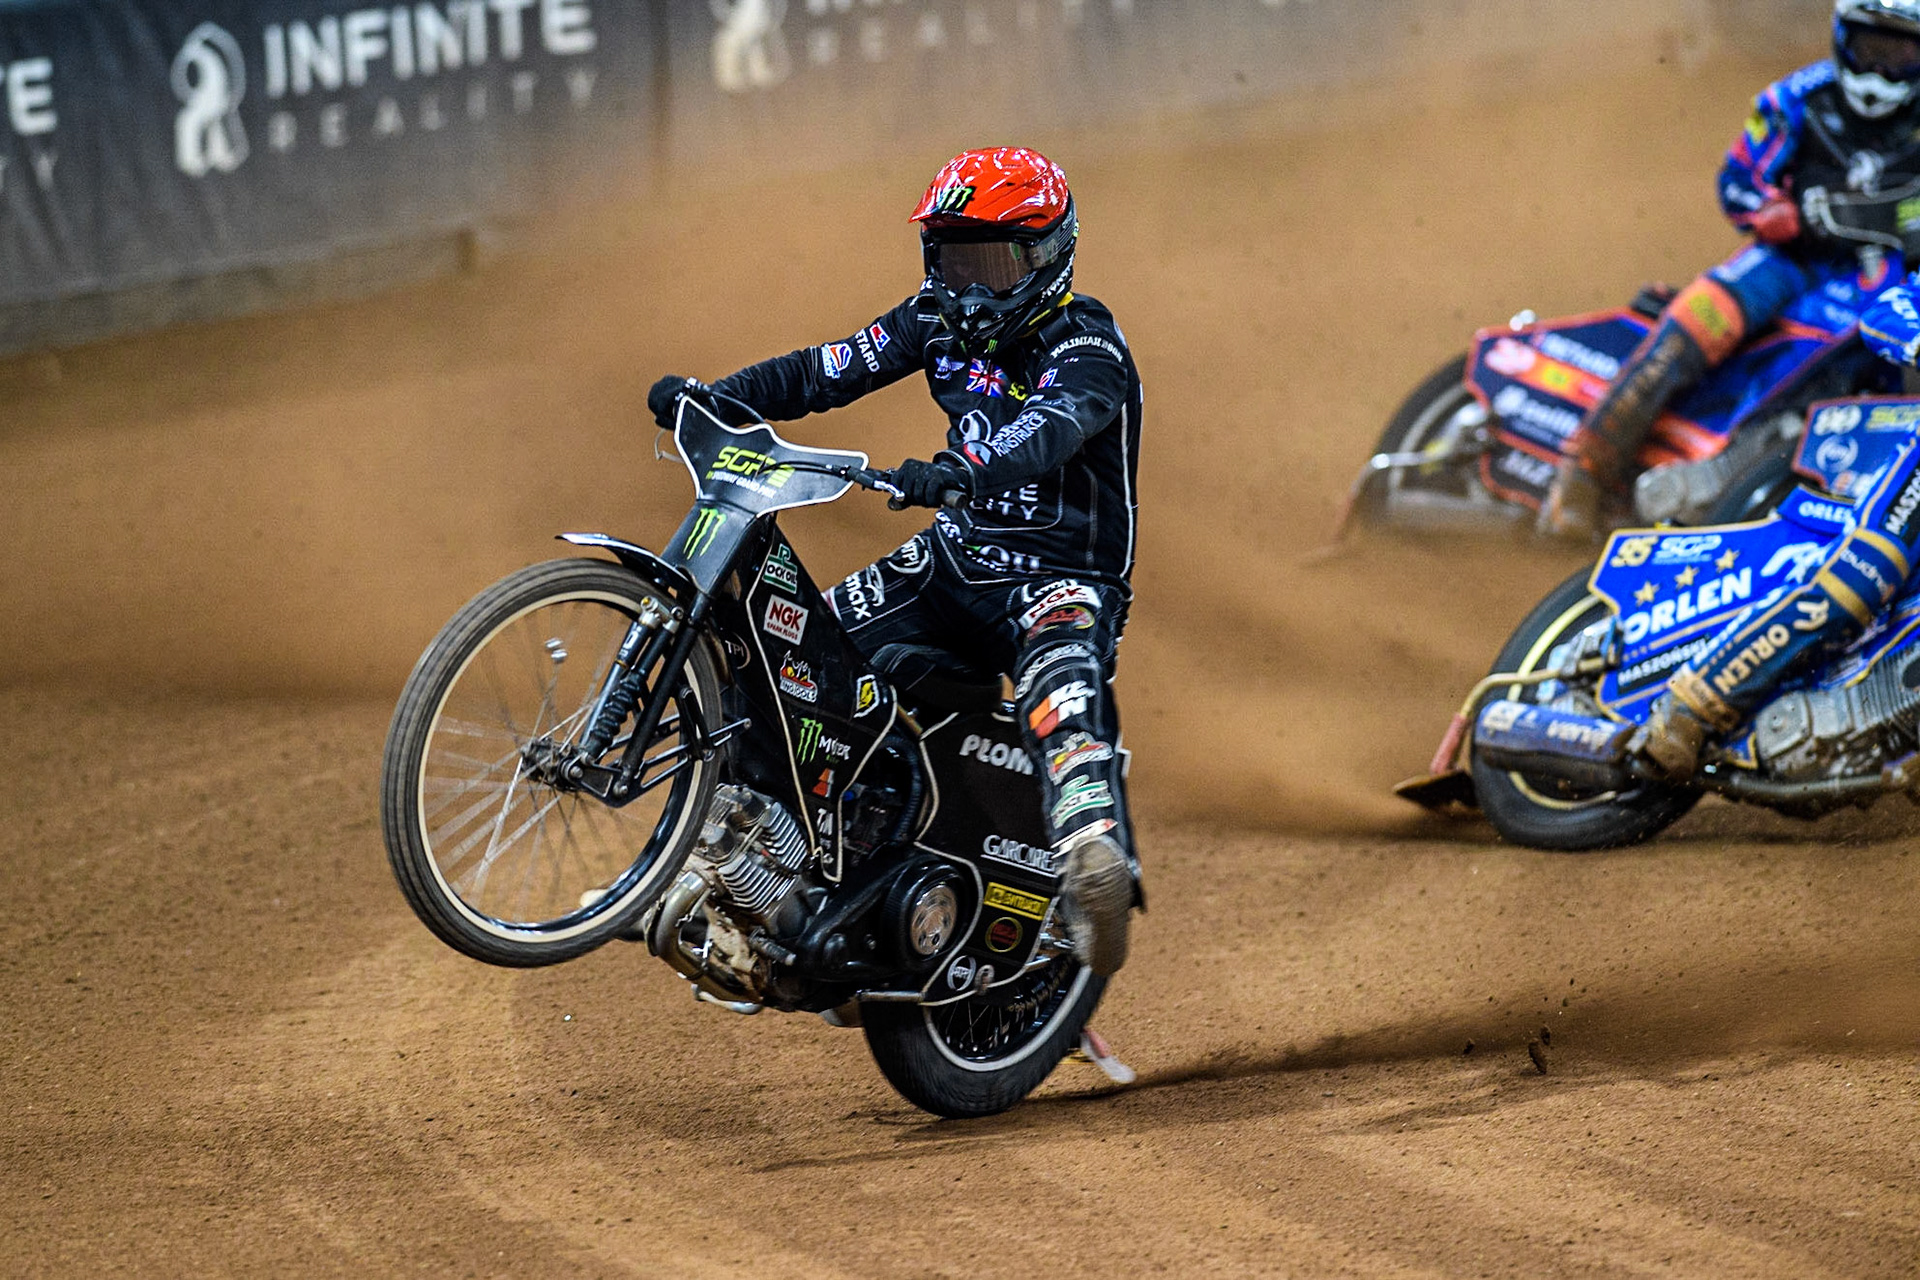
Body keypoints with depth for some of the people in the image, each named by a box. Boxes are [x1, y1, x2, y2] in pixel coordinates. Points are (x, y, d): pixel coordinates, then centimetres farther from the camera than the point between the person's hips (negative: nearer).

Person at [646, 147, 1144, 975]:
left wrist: (957, 469, -56)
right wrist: (713, 396, -10)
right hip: (957, 556, 8)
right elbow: (831, 371, 4)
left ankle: (1099, 870, -58)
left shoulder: (1085, 348, -17)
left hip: (1062, 573, -8)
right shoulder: (942, 321, 7)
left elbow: (1047, 430, -37)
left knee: (1061, 679, -38)